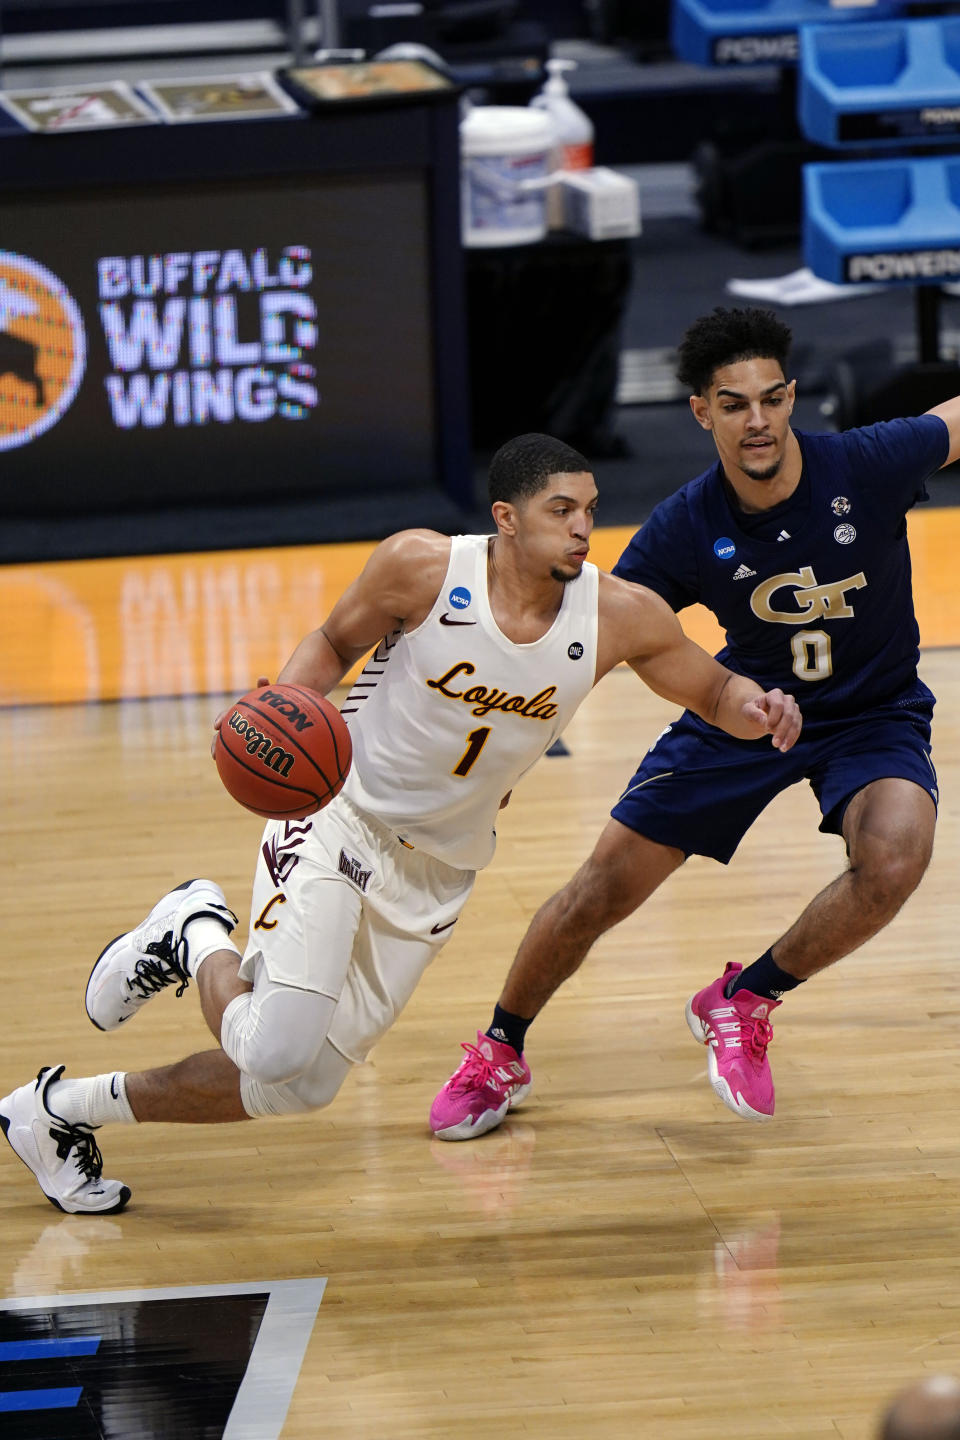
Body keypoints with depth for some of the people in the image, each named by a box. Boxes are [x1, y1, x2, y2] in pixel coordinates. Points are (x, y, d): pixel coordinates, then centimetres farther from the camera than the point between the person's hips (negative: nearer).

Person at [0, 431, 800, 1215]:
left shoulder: (618, 614, -10)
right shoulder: (421, 565, -17)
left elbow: (712, 690, 2)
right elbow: (334, 642, 0)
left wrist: (756, 708, -21)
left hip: (435, 871, 5)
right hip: (338, 810, -5)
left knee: (299, 1085, 3)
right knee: (278, 1052, -24)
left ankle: (65, 1107, 22)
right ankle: (197, 941, 10)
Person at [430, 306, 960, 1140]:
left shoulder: (868, 466, -23)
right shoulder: (685, 530, -20)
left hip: (872, 716, -1)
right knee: (605, 887, 0)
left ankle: (745, 1004, -4)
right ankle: (500, 1053, 27)